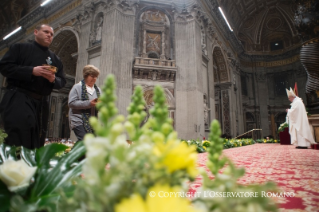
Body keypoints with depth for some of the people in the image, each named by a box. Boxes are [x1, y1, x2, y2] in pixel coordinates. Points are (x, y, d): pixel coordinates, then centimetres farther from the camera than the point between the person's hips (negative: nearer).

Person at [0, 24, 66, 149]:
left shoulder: (55, 59, 20)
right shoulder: (20, 48, 9)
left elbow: (62, 82, 15)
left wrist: (54, 79, -8)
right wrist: (32, 71, -15)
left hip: (42, 103, 4)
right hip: (19, 97, -4)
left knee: (37, 144, 7)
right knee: (19, 139, -19)